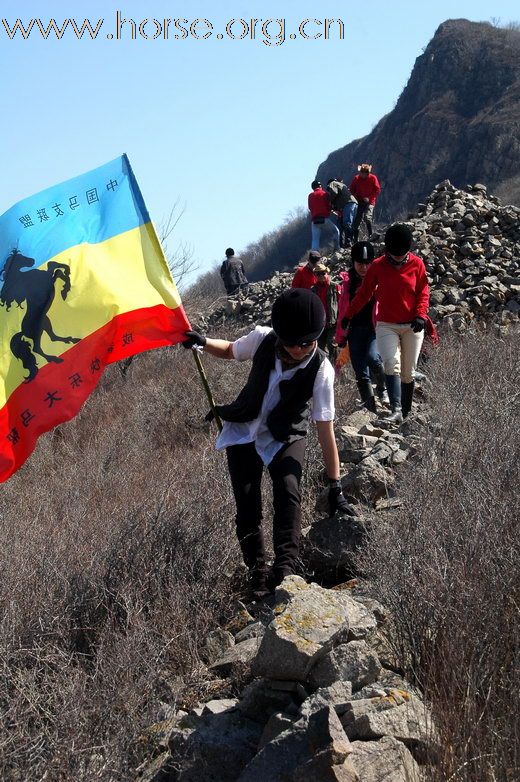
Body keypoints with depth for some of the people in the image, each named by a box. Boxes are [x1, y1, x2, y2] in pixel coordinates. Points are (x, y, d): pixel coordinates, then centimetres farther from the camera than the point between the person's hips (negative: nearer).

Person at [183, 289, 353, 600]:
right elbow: (230, 350, 6)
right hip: (244, 432, 2)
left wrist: (335, 486, -21)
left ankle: (284, 569, -29)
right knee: (247, 506, -6)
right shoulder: (263, 339, -18)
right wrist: (203, 342, -15)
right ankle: (258, 572, 6)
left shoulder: (321, 370, -25)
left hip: (286, 438, -2)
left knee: (289, 493, -27)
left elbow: (326, 429, -22)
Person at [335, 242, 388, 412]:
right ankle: (370, 408, 11)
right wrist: (341, 336, 13)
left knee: (373, 357, -27)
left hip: (375, 328, -3)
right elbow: (342, 310, 13)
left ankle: (382, 388, 1)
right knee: (361, 373, 2)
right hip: (355, 330, 4)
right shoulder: (347, 281, 8)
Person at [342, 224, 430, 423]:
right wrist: (348, 315, 12)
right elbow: (364, 293, 10)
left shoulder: (417, 263, 1)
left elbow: (423, 292, 4)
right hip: (386, 325, -1)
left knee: (408, 373, 5)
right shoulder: (378, 266, 0)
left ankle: (406, 412, 18)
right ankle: (396, 410, -30)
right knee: (392, 364, -21)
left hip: (412, 326, 1)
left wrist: (421, 315, -11)